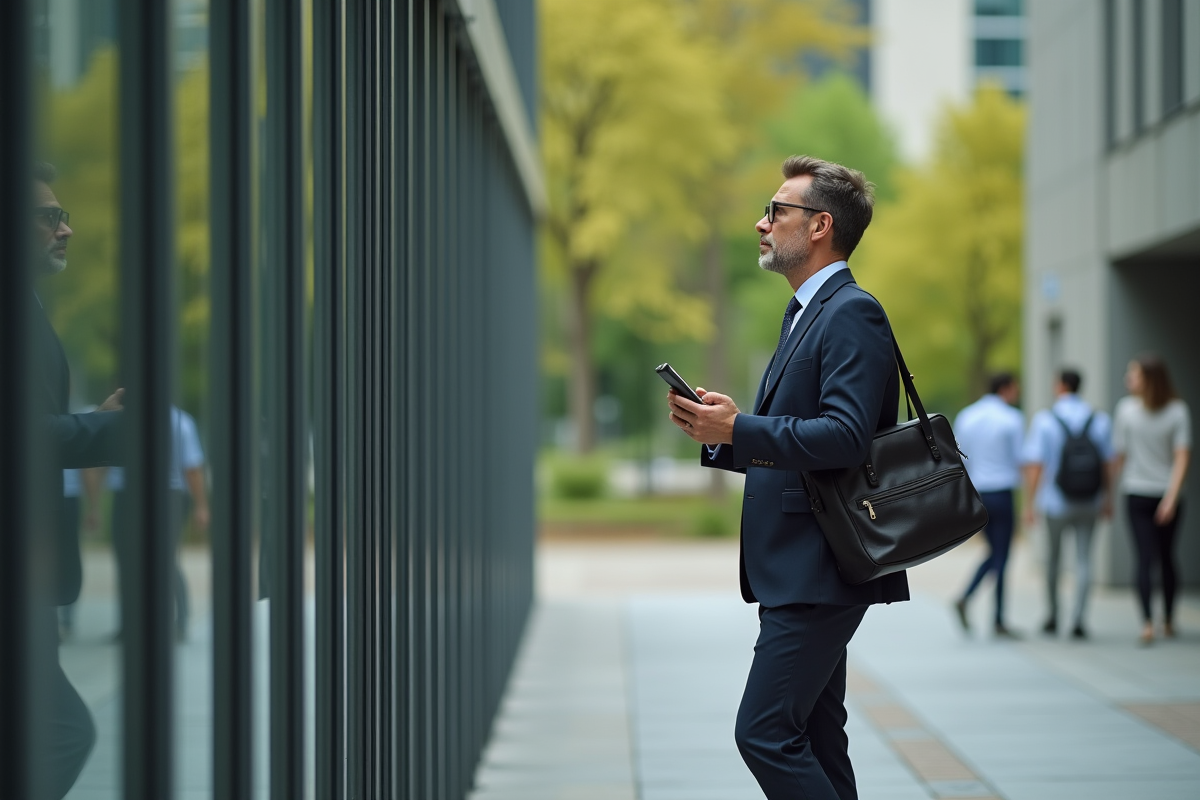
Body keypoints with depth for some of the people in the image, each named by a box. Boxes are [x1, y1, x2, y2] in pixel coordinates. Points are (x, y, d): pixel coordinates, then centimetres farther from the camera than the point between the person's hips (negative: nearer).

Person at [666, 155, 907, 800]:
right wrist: (719, 435, 5)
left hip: (819, 572, -10)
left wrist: (737, 427, -21)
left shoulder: (852, 315, -12)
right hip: (796, 573, 10)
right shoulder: (804, 313, 20)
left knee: (765, 733, -13)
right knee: (814, 742, 12)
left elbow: (845, 437, -24)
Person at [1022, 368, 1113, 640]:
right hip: (1090, 503, 1)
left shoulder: (1045, 419, -9)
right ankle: (1079, 620, -5)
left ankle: (1053, 617, 25)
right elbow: (1106, 463, 2)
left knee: (1053, 558, 16)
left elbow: (1035, 466, -13)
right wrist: (1107, 496, 15)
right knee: (1083, 559, 4)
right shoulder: (1099, 420, -2)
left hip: (1057, 503, -1)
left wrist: (1029, 505, -10)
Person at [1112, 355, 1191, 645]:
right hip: (1167, 492, 2)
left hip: (1137, 494, -2)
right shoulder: (1178, 410, -4)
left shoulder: (1127, 408, -8)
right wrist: (1171, 497, -9)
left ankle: (1148, 622, -17)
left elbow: (1119, 456, -6)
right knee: (1167, 556, 13)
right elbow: (1182, 457, -8)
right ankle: (1169, 621, 21)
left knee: (1144, 558, -5)